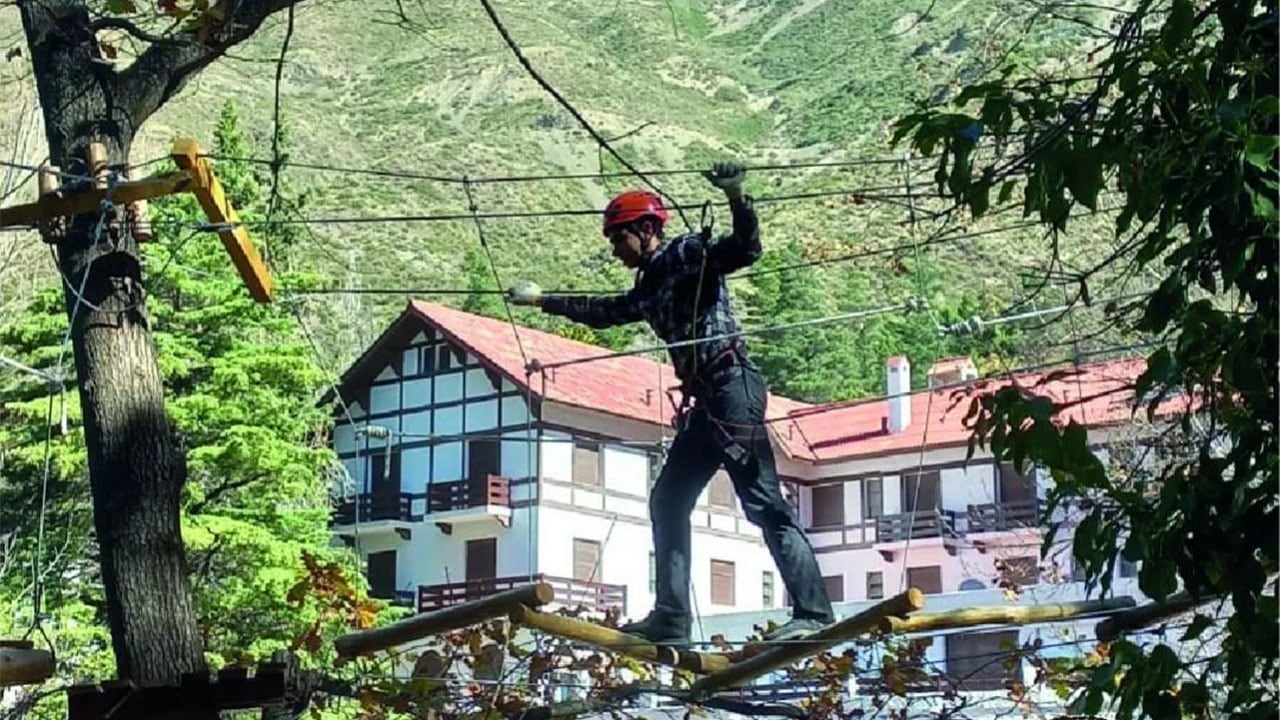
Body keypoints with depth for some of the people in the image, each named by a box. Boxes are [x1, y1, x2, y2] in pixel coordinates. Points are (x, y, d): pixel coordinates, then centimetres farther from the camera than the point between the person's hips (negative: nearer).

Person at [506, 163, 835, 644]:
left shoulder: (688, 253, -2)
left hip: (733, 386, -10)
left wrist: (737, 199, -35)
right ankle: (671, 618, 10)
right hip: (704, 401, 10)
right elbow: (602, 313, 38)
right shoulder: (648, 286, 22)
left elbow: (745, 250, -18)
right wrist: (541, 300, 44)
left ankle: (813, 612, -17)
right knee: (668, 502, 9)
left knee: (761, 500, -14)